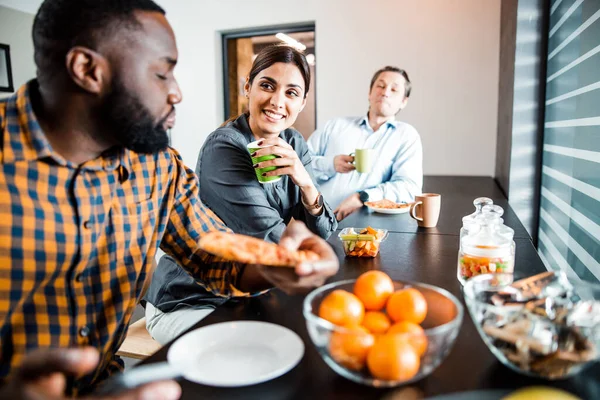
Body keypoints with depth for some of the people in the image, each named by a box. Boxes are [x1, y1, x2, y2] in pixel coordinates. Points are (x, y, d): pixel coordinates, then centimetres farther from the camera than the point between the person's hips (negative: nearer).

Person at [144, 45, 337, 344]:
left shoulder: (294, 144, -1)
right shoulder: (224, 148, -21)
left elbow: (321, 235, -5)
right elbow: (272, 243, -24)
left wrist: (306, 183, -24)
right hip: (189, 304, -6)